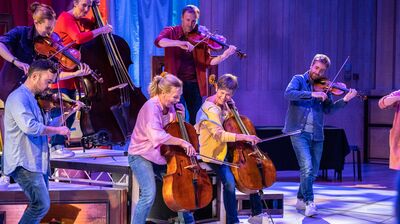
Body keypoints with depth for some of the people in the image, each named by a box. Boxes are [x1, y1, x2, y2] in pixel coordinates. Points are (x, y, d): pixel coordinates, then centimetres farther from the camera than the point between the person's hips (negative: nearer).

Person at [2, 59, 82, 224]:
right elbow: (29, 126, -29)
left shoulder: (32, 99, 17)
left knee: (39, 205, 12)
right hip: (25, 163, -10)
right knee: (42, 205, -15)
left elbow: (46, 127, 22)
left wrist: (68, 113, 14)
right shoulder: (18, 97, -14)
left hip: (37, 162, 10)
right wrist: (58, 130, -18)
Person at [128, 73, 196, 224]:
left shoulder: (169, 107, 0)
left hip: (160, 155, 8)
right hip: (141, 156, -7)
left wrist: (179, 115, 0)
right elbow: (157, 136, -39)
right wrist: (181, 142, -35)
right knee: (149, 194, -22)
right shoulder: (151, 107, -24)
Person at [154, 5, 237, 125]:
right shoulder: (171, 32, 1)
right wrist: (179, 43, -36)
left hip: (194, 83, 3)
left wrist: (224, 55, -19)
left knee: (196, 119, 6)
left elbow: (207, 61, -2)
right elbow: (159, 41, -21)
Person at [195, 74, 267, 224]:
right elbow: (219, 134, -32)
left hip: (228, 150, 9)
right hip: (214, 154, -9)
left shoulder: (223, 105, 6)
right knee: (230, 181, -28)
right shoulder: (210, 109, -20)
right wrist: (244, 137, -36)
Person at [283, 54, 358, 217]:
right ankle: (309, 203, -11)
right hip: (299, 131, -5)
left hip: (316, 135, 5)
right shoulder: (299, 80, 2)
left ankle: (301, 199, 29)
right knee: (307, 167, -18)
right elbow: (288, 94, -18)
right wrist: (312, 94, -25)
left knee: (313, 172, 12)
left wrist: (345, 100, -13)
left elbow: (328, 109, 2)